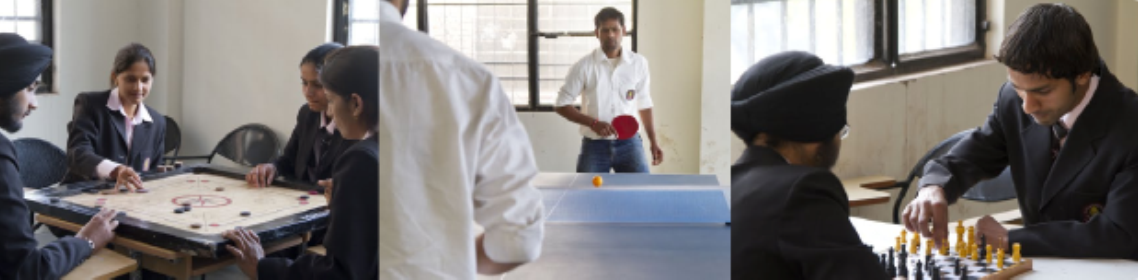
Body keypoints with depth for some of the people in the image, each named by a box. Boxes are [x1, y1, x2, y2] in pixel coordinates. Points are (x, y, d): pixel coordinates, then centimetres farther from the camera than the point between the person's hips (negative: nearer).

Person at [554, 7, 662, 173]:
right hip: (595, 146, -1)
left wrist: (653, 141, 9)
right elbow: (562, 105, -3)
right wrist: (593, 123, -16)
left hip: (628, 143, 1)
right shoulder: (584, 66, -5)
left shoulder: (638, 63, 2)